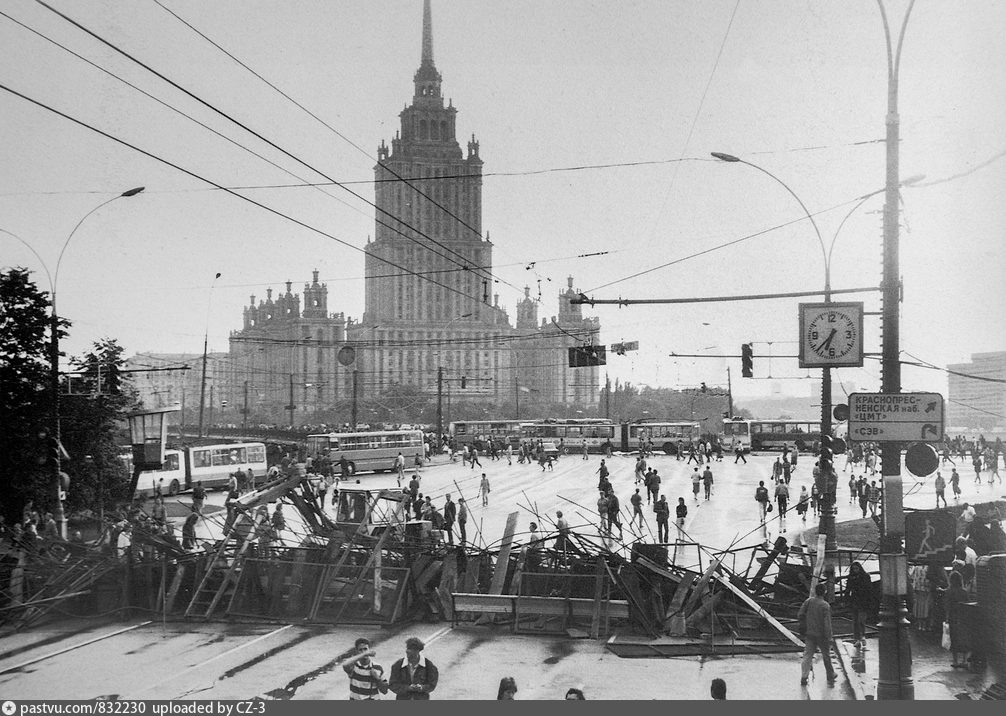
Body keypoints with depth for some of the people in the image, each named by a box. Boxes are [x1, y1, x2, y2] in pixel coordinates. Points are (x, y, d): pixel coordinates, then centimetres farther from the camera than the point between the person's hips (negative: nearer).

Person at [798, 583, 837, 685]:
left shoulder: (809, 601, -4)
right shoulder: (825, 606, -16)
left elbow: (800, 615, -1)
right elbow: (827, 623, -17)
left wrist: (802, 629, 11)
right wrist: (828, 638, -11)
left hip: (809, 634, 3)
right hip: (821, 635, -3)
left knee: (807, 655, 4)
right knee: (826, 655, 15)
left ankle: (803, 677, -6)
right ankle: (830, 676, 30)